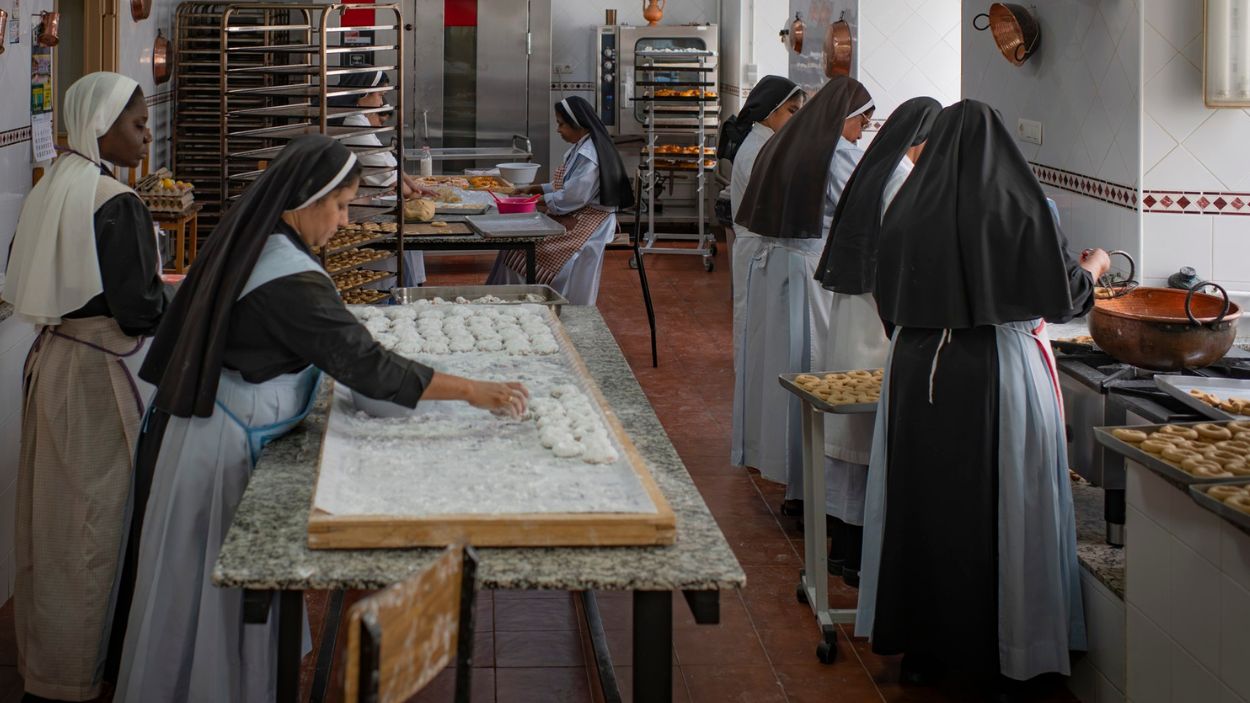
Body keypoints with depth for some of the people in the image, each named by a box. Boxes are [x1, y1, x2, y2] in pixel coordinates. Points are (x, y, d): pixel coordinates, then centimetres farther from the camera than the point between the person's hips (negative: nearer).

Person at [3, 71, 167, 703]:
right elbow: (140, 312, -21)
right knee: (95, 518, 2)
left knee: (53, 513, 17)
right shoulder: (116, 205, -20)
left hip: (51, 360, 8)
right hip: (99, 374, -8)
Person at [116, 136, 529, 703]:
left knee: (201, 586, 19)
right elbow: (366, 366, -24)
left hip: (204, 427, 9)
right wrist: (472, 391, -20)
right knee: (216, 593, 3)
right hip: (223, 447, -9)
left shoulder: (250, 247, 5)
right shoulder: (290, 282, -24)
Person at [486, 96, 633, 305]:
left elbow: (572, 197, -22)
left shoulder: (588, 156, -20)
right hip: (576, 215, 10)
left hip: (588, 222, -10)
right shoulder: (581, 148, 12)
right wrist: (535, 189, 10)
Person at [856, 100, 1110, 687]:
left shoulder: (908, 210, -1)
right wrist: (1094, 265, 17)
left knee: (923, 504, 11)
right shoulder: (1019, 206, -10)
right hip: (1003, 372, -3)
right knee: (1004, 507, 5)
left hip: (919, 375, 3)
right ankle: (1010, 647, 12)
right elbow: (1065, 295, -4)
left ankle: (922, 645, 19)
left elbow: (888, 301, 8)